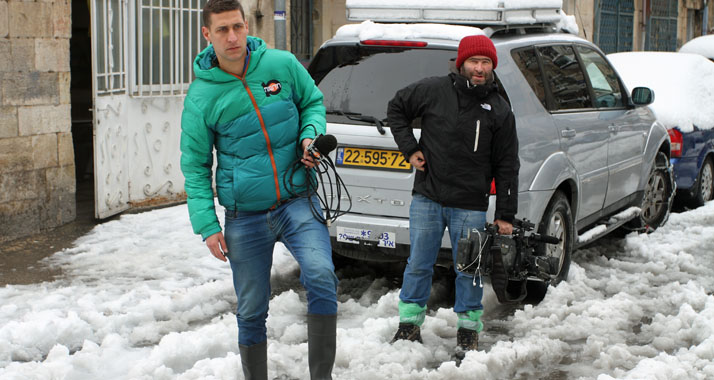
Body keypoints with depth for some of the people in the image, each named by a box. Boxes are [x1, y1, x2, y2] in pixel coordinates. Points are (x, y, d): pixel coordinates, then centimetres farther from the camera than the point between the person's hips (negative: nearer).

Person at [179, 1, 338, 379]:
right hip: (245, 217, 0)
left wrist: (311, 135, -8)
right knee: (251, 311, 9)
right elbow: (195, 166, 1)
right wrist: (206, 225, -6)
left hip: (296, 201, 0)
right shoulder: (201, 95, -5)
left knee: (321, 276, -24)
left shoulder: (282, 64, -3)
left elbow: (313, 102, 14)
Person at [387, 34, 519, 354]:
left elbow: (507, 167, 2)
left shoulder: (499, 111, 0)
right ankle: (410, 323, 21)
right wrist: (409, 148, 3)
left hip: (470, 207, 0)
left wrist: (505, 215, 0)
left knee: (468, 270, 7)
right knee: (418, 265, 8)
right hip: (427, 199, 1)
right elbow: (396, 108, 14)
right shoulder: (433, 91, -2)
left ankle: (468, 327, 23)